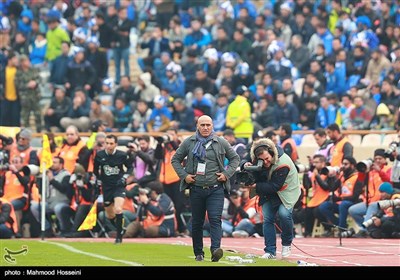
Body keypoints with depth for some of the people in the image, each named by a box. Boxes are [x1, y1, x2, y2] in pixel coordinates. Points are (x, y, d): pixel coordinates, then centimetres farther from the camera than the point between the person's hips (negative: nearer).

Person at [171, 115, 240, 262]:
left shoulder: (221, 143, 5)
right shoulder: (188, 143, 5)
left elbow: (235, 158, 16)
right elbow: (175, 159, 14)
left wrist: (227, 174, 3)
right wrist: (184, 175, 1)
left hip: (216, 190, -2)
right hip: (196, 189, 2)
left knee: (215, 219, -15)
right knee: (197, 222, 7)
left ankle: (215, 249, -26)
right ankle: (198, 253, 15)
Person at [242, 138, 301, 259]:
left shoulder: (283, 164, -33)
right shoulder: (257, 160, -16)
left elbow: (275, 187, -31)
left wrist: (256, 186, -33)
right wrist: (245, 165, -22)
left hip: (286, 191, -5)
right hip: (268, 193, 5)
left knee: (284, 213, -25)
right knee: (267, 218, -4)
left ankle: (287, 243, -2)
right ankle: (270, 251, 1)